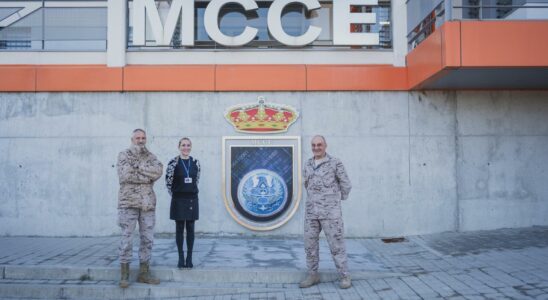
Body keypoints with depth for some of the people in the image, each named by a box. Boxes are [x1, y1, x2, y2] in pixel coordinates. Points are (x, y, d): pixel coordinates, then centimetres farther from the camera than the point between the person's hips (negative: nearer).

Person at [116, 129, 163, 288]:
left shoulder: (150, 156, 13)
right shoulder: (124, 155, 2)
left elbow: (158, 171, -7)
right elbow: (125, 175, -14)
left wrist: (138, 167, -13)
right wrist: (148, 177, -10)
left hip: (148, 203, 4)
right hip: (128, 202, -4)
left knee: (147, 239, 6)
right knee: (127, 239, -2)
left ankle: (144, 273, 15)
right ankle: (124, 275, 5)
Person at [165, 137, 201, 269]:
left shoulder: (196, 162, 3)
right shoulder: (173, 162, -6)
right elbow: (168, 180, -2)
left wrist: (190, 192, 11)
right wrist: (175, 193, 5)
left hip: (192, 198, 2)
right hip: (178, 199, -2)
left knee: (190, 228, 5)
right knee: (179, 228, 4)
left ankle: (189, 258, 13)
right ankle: (181, 258, 12)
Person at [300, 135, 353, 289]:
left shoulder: (335, 163, -6)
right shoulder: (308, 165, 11)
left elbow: (346, 185, 0)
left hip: (330, 212, -5)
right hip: (311, 212, 5)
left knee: (336, 244, -1)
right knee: (310, 244, 6)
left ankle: (345, 276, 11)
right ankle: (313, 275, 18)